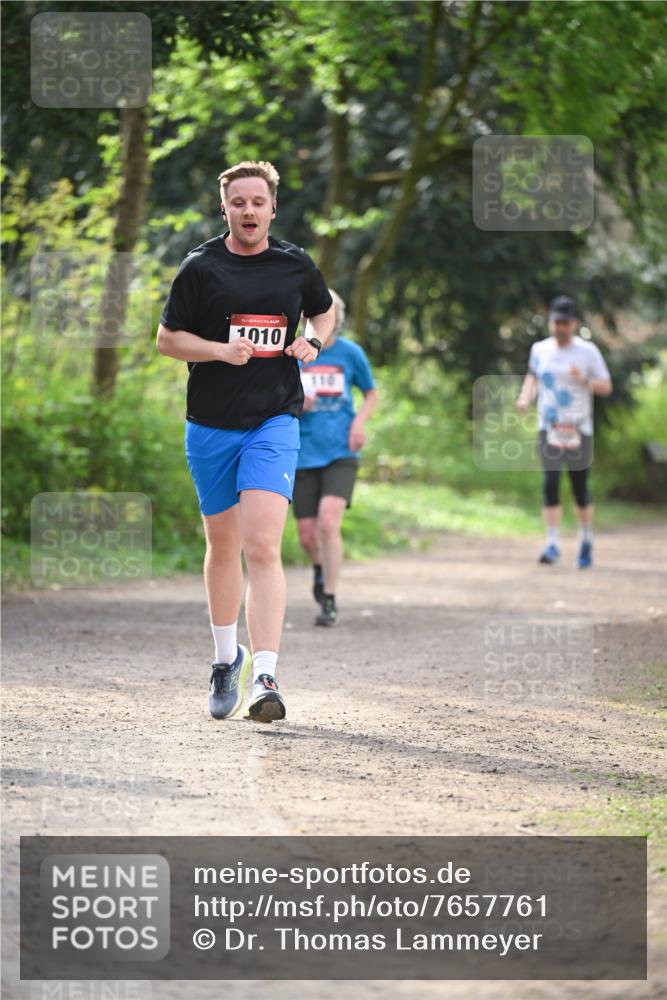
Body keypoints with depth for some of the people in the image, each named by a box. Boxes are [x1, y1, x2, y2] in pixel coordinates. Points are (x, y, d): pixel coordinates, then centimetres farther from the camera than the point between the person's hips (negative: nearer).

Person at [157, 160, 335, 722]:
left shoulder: (296, 266, 4)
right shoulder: (201, 267, 0)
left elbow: (324, 309, 24)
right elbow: (167, 338, 2)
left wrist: (313, 342, 2)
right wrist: (221, 349, -15)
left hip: (274, 423, -1)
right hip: (210, 426, 1)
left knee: (262, 547, -16)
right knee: (223, 545, 13)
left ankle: (265, 677, -23)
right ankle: (226, 658, 35)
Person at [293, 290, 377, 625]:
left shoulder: (350, 353, 1)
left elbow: (371, 394, 15)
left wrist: (359, 422, -3)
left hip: (340, 453, -2)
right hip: (304, 455, 2)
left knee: (328, 522, -20)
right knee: (307, 536, 3)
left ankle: (329, 602, -10)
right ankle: (320, 568, 40)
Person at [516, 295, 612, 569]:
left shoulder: (588, 351, -3)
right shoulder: (540, 350, 6)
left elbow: (606, 387, -1)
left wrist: (585, 381, -20)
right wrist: (525, 397, 5)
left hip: (579, 430, -2)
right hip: (549, 428, 2)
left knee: (580, 486, 3)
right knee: (550, 483, -11)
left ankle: (586, 543, 22)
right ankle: (552, 544, -11)